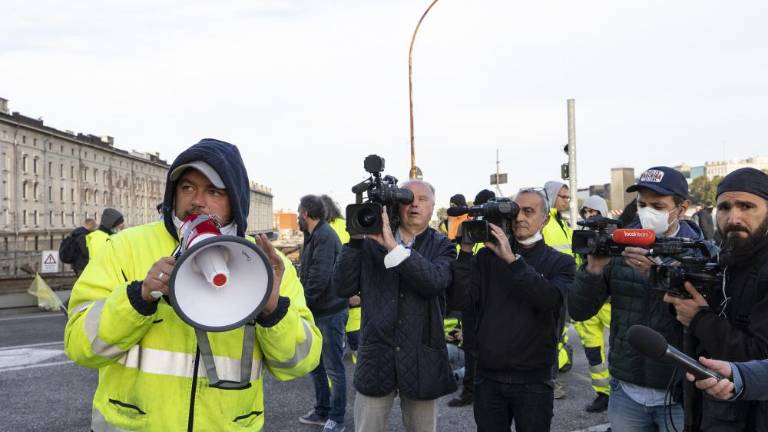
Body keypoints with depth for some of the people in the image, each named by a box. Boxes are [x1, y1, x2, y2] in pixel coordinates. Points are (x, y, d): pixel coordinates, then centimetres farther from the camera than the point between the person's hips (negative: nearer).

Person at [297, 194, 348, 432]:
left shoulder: (324, 237, -17)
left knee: (333, 368, 0)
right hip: (316, 310, 10)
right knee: (315, 363, 18)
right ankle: (322, 410, 30)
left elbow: (319, 279, -24)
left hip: (330, 312, -10)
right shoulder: (314, 236, 14)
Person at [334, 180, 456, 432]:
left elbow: (434, 283, -20)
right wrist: (355, 239, -11)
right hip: (376, 357, 0)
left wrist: (394, 246, -26)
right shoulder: (371, 242, 4)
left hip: (421, 360, 0)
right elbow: (343, 288, -4)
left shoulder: (442, 247, 2)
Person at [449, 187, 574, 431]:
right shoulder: (488, 255, 5)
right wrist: (466, 250, -14)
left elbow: (551, 299, -19)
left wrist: (512, 259, -23)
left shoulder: (560, 262, 2)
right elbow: (461, 298, -6)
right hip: (488, 376, 2)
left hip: (534, 380, -1)